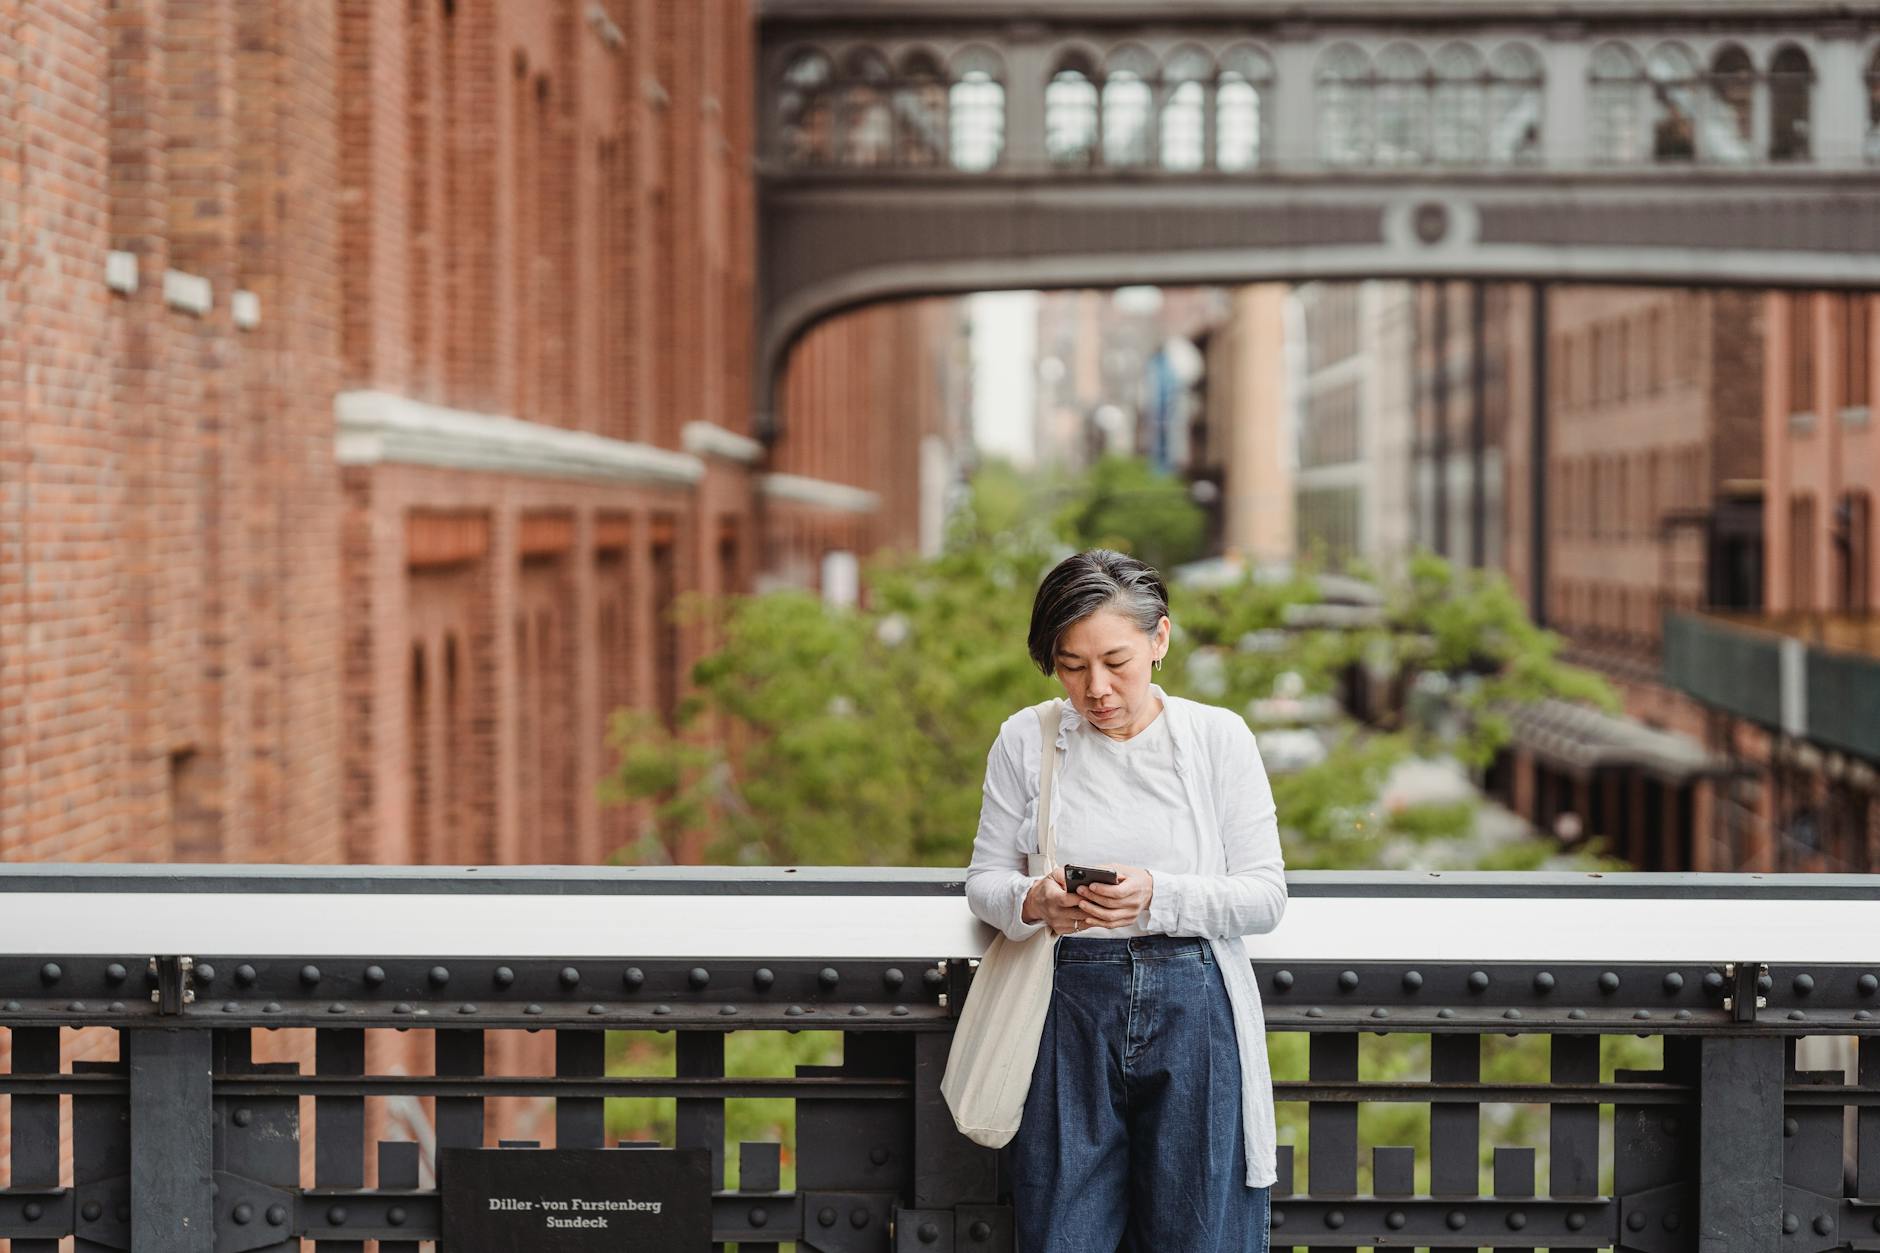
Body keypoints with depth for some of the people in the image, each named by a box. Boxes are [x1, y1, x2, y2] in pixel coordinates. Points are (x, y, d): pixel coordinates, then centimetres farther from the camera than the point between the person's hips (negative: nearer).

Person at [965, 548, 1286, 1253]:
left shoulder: (1219, 737, 2)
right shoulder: (1025, 740, 5)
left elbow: (1266, 895, -1)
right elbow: (984, 880, 9)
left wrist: (1156, 896, -18)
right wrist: (1033, 902, -14)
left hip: (1194, 1011, -1)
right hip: (1069, 1013, 1)